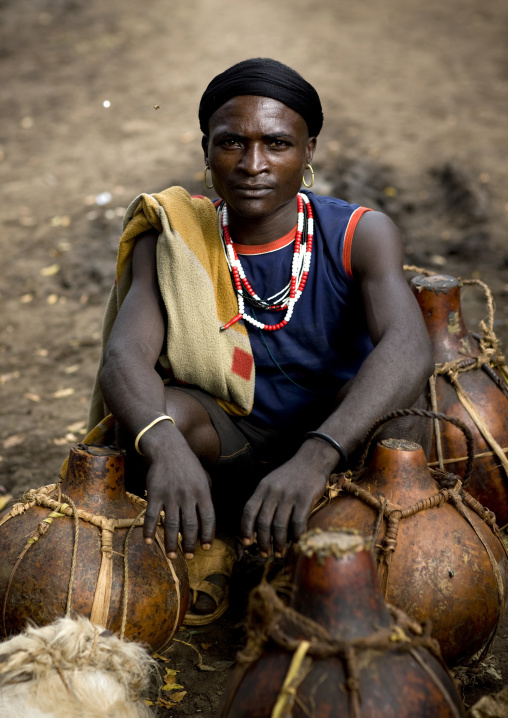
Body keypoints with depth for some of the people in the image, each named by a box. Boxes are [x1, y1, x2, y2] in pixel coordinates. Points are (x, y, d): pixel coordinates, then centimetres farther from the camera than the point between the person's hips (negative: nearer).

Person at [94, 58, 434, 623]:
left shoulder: (360, 235, -13)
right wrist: (164, 444, -49)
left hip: (342, 449, -1)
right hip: (233, 448, 1)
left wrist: (314, 459, -49)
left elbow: (408, 348, -31)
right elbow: (123, 355, -25)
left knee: (396, 402, -32)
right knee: (161, 411, -31)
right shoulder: (173, 242, -9)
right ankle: (204, 567, -4)